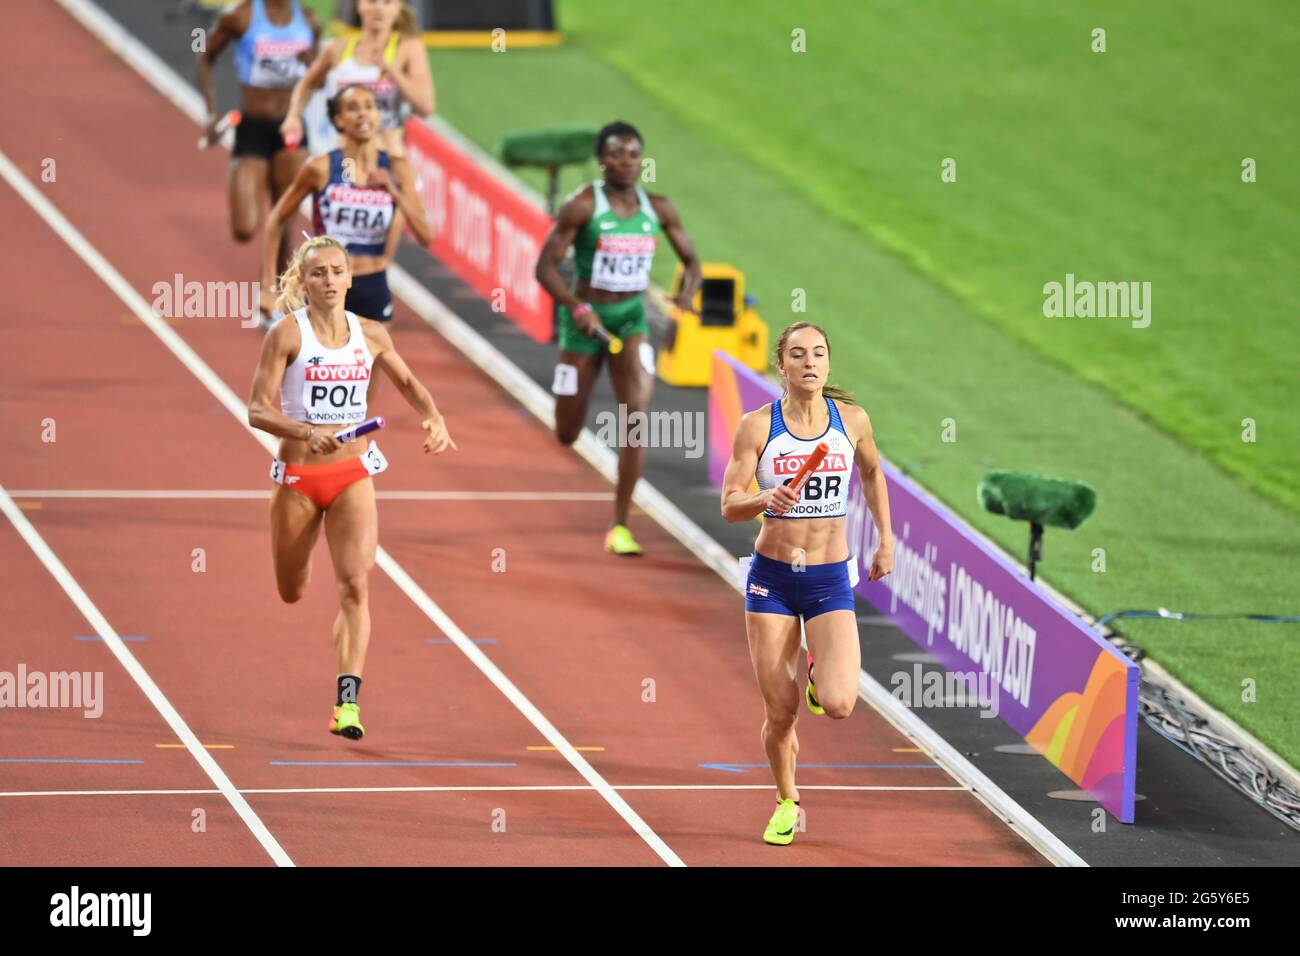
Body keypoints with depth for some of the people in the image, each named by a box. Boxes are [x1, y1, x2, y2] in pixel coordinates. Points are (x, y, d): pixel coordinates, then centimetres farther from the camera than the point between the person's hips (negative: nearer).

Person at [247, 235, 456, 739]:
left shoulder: (370, 335, 0)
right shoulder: (287, 334, -11)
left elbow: (407, 382, 17)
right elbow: (258, 409, -15)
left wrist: (434, 418, -2)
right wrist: (306, 432, -31)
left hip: (353, 475, 2)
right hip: (297, 476, -2)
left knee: (355, 584, -17)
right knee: (292, 594, 12)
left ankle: (348, 702, -21)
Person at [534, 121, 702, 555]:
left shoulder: (658, 209, 0)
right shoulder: (583, 206, -12)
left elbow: (691, 260, 10)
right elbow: (545, 266, -14)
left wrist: (687, 294, -12)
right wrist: (577, 307, -30)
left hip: (632, 318, 2)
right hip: (585, 319, -2)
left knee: (637, 412, -19)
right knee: (567, 435, 6)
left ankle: (620, 526, -13)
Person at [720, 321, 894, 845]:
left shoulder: (852, 420, -2)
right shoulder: (757, 425, -7)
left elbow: (873, 473, 18)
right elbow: (729, 503, -8)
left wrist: (886, 542, 17)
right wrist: (766, 499, -28)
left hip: (830, 580, 0)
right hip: (771, 579, 0)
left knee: (838, 705, -17)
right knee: (780, 712, 1)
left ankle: (822, 673, 21)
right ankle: (787, 804, 28)